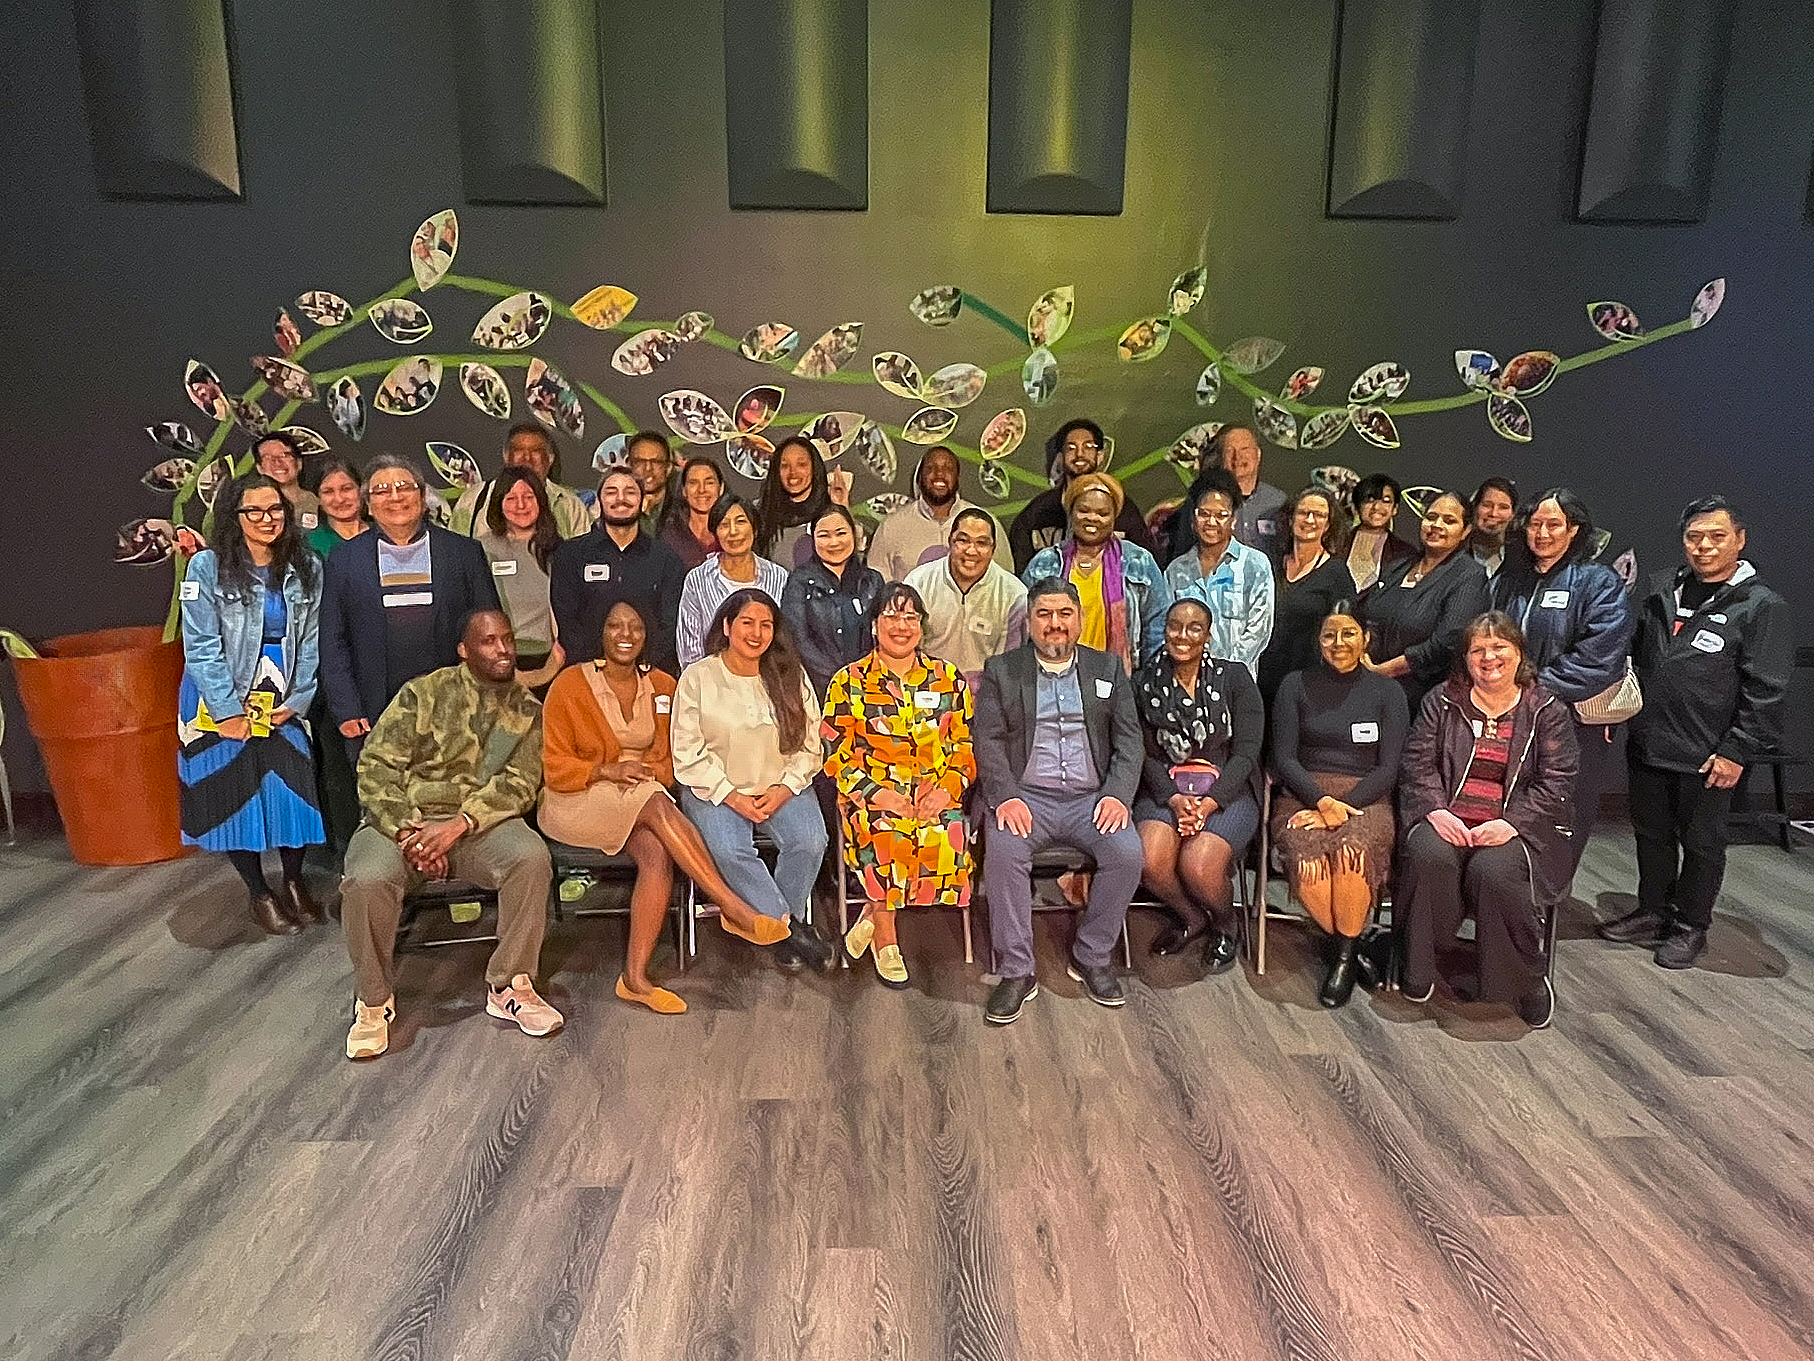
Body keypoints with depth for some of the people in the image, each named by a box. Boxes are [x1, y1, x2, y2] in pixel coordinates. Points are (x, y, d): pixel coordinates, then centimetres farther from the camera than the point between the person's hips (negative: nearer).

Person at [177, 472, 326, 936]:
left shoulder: (307, 568, 2)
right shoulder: (207, 566, -8)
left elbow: (312, 640, 3)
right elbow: (201, 647, -11)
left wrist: (299, 699, -4)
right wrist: (229, 711, -14)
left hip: (282, 700, 2)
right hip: (220, 701, -2)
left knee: (292, 788, -2)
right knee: (232, 791, 3)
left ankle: (294, 884, 19)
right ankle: (260, 896, 18)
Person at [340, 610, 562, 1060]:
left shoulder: (526, 710, 8)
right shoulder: (424, 693, 2)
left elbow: (519, 784, -3)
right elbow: (377, 766, -2)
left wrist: (458, 824, -19)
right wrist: (408, 831, -16)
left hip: (480, 823, 1)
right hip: (402, 819, -1)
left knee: (531, 857, -30)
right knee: (367, 880, -31)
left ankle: (509, 986, -12)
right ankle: (374, 1001, -5)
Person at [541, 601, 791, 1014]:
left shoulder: (662, 687, 10)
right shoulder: (571, 683, -3)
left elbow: (673, 757, 14)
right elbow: (552, 765, -3)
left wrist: (650, 771, -8)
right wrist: (607, 770, -17)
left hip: (643, 800, 4)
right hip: (578, 801, -4)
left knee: (658, 856, -30)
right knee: (656, 804, -34)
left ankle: (635, 978, -26)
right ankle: (734, 909, -36)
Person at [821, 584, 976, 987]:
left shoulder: (948, 679, 14)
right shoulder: (849, 683, 8)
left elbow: (966, 746, 12)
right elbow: (836, 754, 2)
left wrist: (947, 789, -7)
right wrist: (876, 792, -13)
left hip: (936, 794, 2)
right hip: (871, 793, -2)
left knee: (950, 837, -30)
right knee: (884, 835, -35)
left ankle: (872, 916, -9)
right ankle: (885, 941, -13)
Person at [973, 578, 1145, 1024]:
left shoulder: (1108, 669, 15)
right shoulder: (1001, 671, 10)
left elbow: (1129, 739, 8)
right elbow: (989, 741, 1)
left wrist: (1118, 795, -10)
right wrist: (1006, 797, -16)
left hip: (1092, 797, 2)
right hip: (1027, 795, -1)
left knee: (1127, 852, -26)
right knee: (1003, 850, -31)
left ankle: (1091, 958, -4)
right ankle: (1016, 972, -17)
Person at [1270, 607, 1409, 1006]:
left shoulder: (1387, 692, 11)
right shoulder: (1296, 685, 11)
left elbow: (1388, 769, 3)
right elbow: (1284, 758, 4)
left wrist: (1341, 806, -12)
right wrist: (1322, 801, -13)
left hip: (1365, 798, 0)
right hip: (1304, 796, 0)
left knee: (1353, 850, -34)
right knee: (1309, 859, -33)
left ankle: (1344, 956, -12)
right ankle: (1351, 947, -8)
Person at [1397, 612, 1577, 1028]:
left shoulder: (1547, 711, 8)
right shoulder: (1441, 701, 11)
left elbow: (1556, 783, -1)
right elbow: (1418, 763, 4)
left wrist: (1511, 824, -16)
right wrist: (1436, 810, -14)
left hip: (1515, 828, -1)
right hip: (1448, 819, 1)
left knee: (1494, 870, -32)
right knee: (1429, 856, -31)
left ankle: (1528, 978, -8)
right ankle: (1423, 966, -10)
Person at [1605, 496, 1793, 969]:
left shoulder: (1763, 607, -8)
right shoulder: (1662, 589, 9)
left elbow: (1766, 691, -11)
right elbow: (1634, 656, 18)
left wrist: (1736, 751, -14)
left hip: (1706, 757, -5)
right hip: (1647, 746, 5)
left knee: (1701, 843, 9)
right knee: (1652, 834, 16)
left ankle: (1690, 926, 24)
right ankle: (1653, 914, 32)